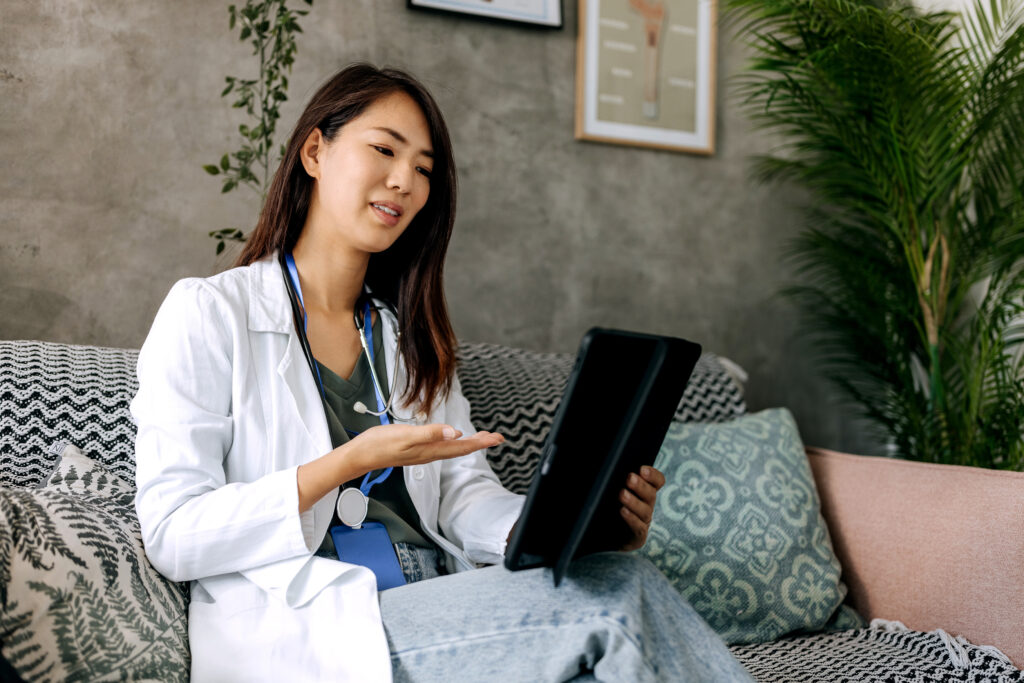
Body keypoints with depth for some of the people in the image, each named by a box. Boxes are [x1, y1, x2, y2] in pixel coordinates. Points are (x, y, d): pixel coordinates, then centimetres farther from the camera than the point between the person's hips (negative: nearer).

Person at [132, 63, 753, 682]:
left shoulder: (411, 333, 21)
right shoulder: (207, 312, 1)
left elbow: (464, 497, 11)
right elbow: (172, 537, -7)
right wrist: (347, 464, -17)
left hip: (440, 622, 6)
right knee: (617, 595, -26)